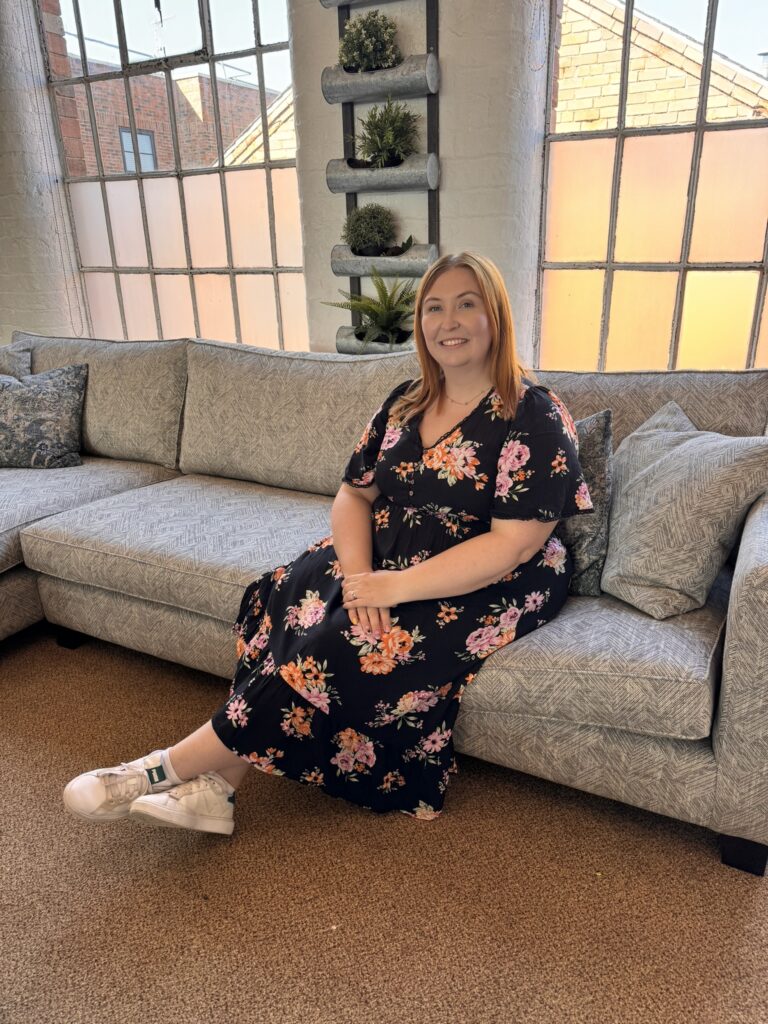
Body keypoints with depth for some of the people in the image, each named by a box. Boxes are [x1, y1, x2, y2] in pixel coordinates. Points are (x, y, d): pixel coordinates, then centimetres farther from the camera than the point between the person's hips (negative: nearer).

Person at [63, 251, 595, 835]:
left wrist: (396, 587, -24)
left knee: (348, 647, -27)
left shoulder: (534, 418, -12)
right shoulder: (405, 403, 7)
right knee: (288, 595, -20)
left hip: (490, 589, -6)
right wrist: (358, 574, -17)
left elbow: (512, 545, -20)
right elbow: (353, 496, 4)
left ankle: (173, 767, -13)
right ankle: (218, 786, -18)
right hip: (389, 563, 6)